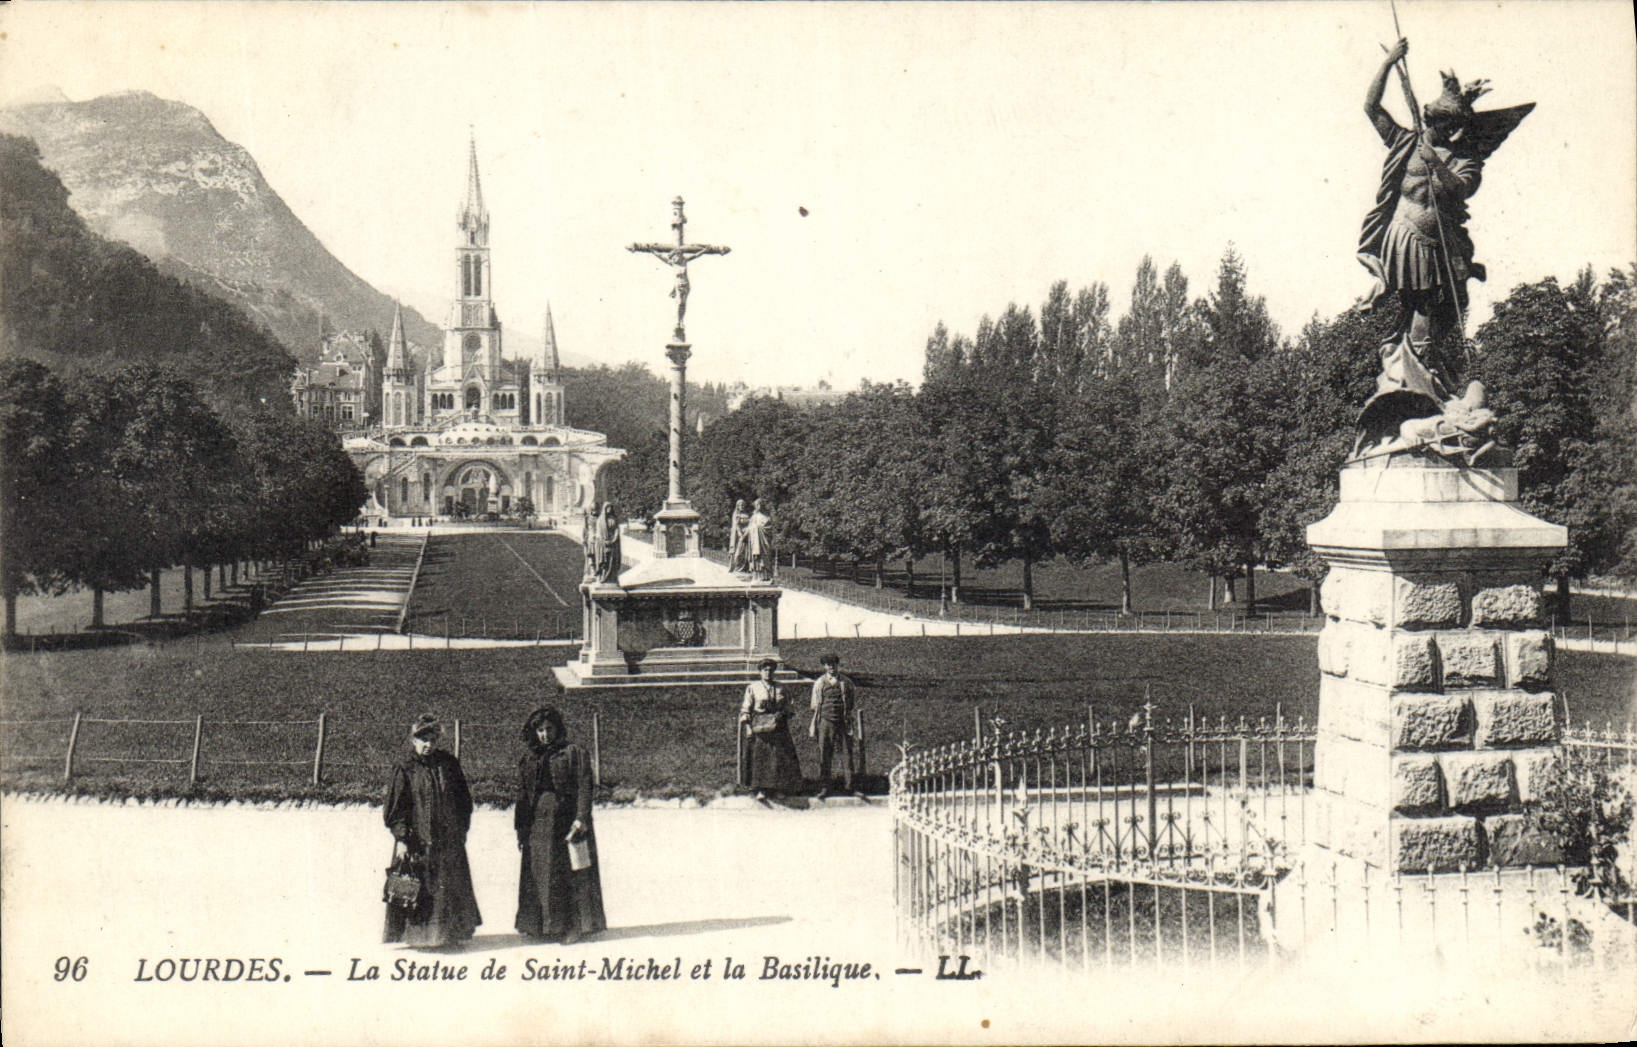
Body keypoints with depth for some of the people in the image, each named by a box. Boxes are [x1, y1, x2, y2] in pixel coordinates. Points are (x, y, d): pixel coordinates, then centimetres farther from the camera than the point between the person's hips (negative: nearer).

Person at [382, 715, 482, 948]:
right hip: (418, 839, -3)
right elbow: (396, 808, -6)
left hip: (449, 839, 4)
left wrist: (462, 828, 8)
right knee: (420, 886, -3)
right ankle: (422, 934, 5)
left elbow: (463, 798, 12)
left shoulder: (449, 763, 6)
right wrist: (401, 838, -13)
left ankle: (452, 932, 16)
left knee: (452, 884, 7)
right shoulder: (405, 769, -4)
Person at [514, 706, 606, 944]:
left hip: (566, 821, -4)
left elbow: (583, 788, -6)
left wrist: (581, 819, -16)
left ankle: (574, 926, -3)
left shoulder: (574, 753, 1)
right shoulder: (529, 761, 15)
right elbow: (522, 795, 16)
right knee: (537, 875, 3)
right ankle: (537, 925, 9)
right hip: (538, 824, 5)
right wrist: (521, 827, 10)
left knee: (572, 875, -5)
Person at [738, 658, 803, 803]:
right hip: (759, 728, -3)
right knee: (760, 758, -10)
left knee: (781, 757, -2)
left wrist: (786, 727, 11)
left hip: (778, 727, 3)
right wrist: (747, 727, -8)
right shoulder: (752, 688, 5)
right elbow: (745, 709, 2)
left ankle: (781, 788, 8)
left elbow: (786, 709, 18)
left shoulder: (780, 689, 13)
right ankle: (761, 791, -12)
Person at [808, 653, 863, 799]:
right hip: (826, 722, -1)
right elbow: (815, 706, 8)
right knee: (824, 756, -1)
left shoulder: (846, 683, 9)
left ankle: (850, 787, 7)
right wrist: (813, 727, 5)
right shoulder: (819, 683, 6)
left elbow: (854, 702, 17)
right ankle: (824, 788, 6)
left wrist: (851, 715, 1)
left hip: (843, 722, 1)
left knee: (847, 754, 0)